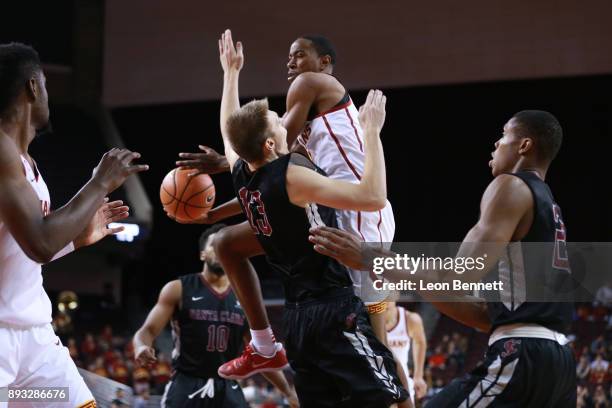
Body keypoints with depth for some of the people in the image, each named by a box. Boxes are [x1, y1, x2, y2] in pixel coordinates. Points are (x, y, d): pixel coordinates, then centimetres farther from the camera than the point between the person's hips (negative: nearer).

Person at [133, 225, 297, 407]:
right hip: (186, 388, -3)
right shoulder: (178, 289, -1)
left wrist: (288, 392, 12)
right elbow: (147, 331, -5)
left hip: (228, 390, 4)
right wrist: (142, 347, -30)